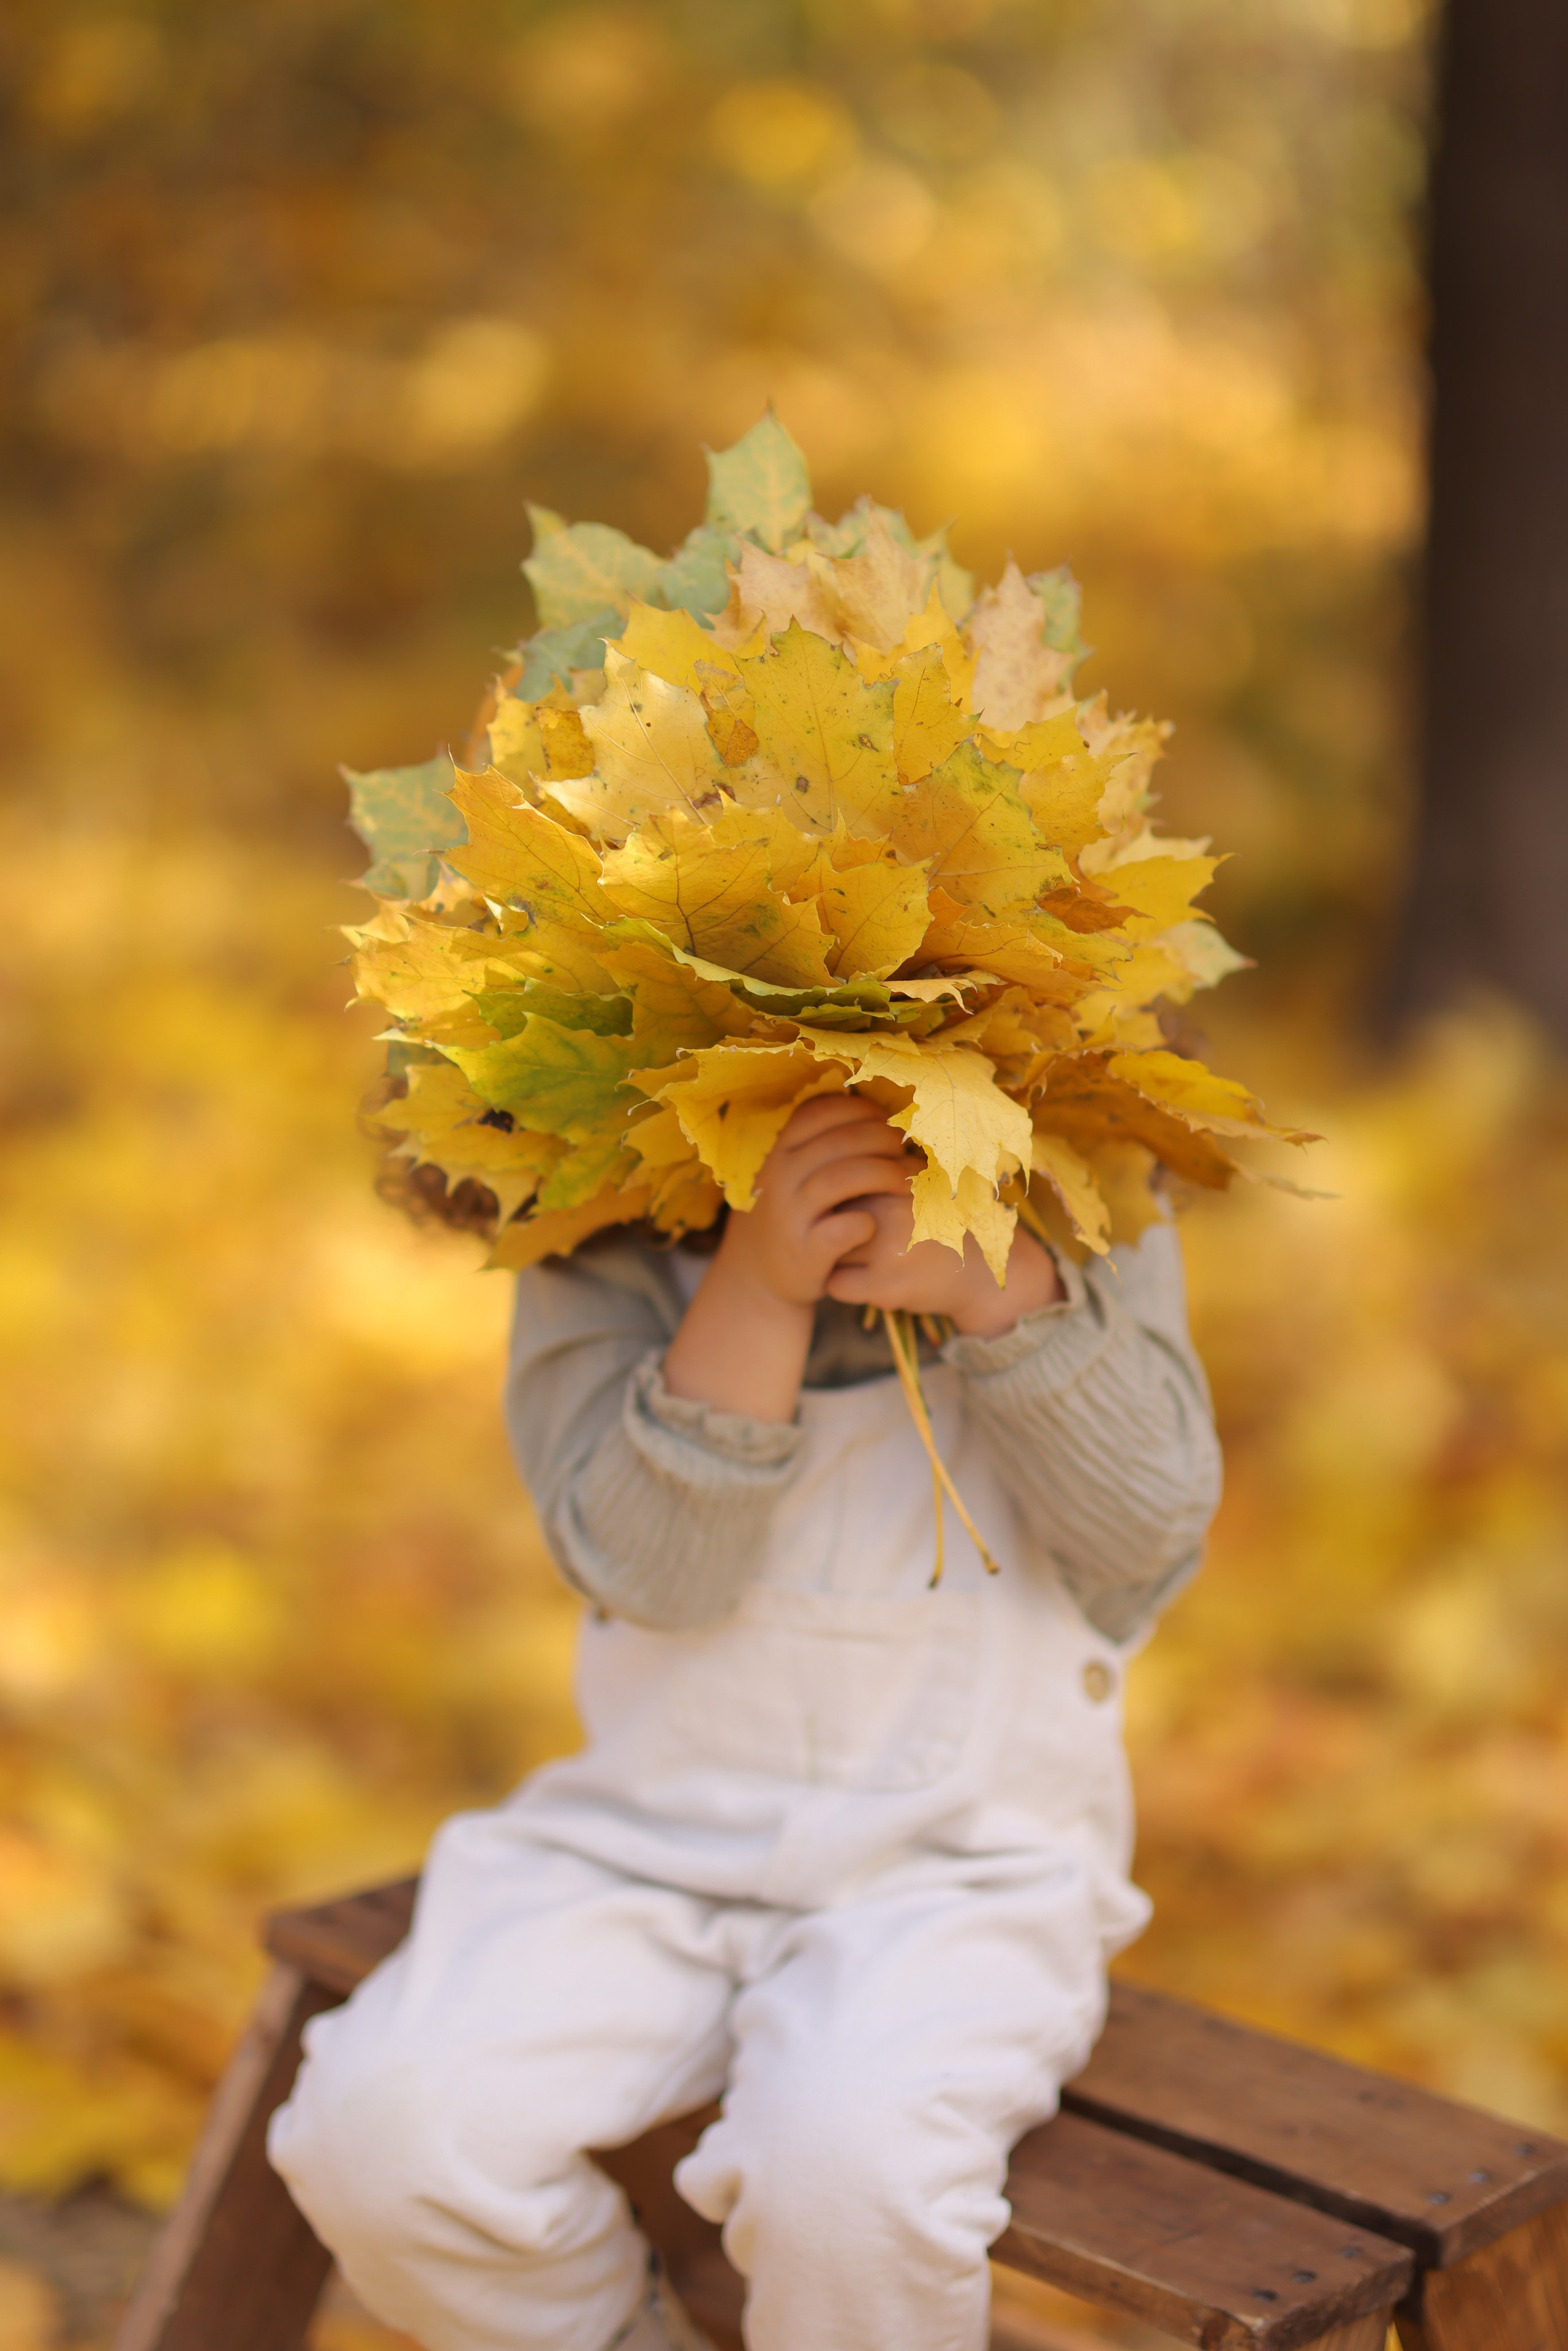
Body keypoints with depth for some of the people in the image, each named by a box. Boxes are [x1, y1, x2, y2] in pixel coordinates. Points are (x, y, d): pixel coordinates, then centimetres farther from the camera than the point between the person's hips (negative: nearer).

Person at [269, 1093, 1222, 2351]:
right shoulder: (605, 1252, -5)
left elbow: (1154, 1520, -11)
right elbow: (650, 1565, -16)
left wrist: (991, 1280, -26)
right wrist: (759, 1283, -30)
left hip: (964, 1866, -1)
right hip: (649, 1838, 2)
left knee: (846, 2164, -33)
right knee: (383, 2127, -20)